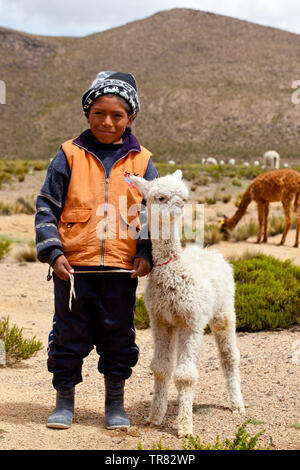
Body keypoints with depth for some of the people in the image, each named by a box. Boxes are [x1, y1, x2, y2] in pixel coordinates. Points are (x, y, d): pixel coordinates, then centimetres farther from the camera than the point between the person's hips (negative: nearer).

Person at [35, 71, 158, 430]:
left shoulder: (140, 161, 6)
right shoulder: (70, 156, 2)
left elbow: (153, 213, 10)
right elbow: (46, 207, 2)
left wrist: (146, 254, -3)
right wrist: (53, 251, -8)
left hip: (122, 268, 1)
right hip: (74, 266, -1)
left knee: (119, 337, 9)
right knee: (69, 335, 7)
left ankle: (115, 404, 24)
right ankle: (64, 403, 23)